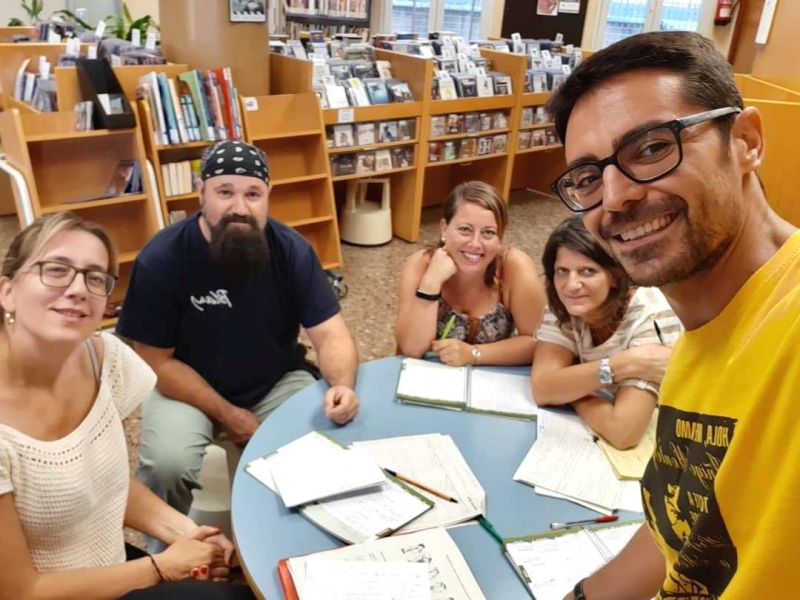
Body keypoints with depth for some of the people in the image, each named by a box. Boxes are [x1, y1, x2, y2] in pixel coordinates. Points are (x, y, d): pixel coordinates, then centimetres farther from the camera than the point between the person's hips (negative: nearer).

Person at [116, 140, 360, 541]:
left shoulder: (292, 250, -12)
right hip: (187, 388, -1)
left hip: (276, 383, 2)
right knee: (167, 465, -28)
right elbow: (158, 362, -13)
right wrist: (227, 414, -17)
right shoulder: (160, 259, -18)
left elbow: (330, 334, -14)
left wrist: (342, 386, -36)